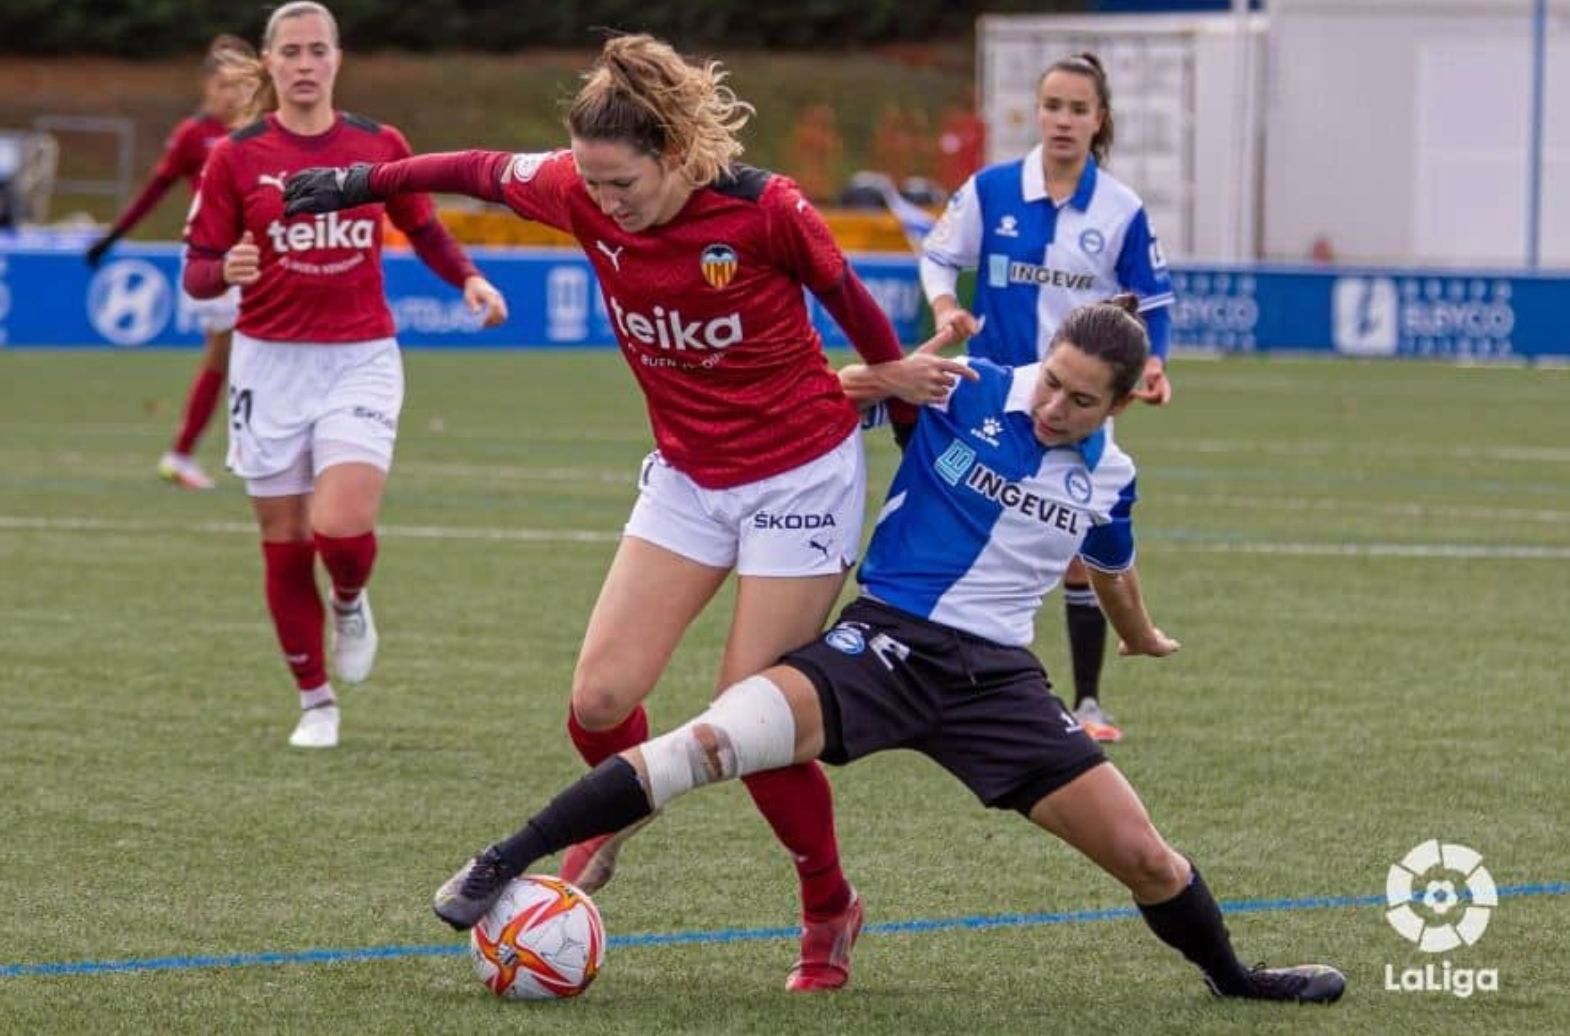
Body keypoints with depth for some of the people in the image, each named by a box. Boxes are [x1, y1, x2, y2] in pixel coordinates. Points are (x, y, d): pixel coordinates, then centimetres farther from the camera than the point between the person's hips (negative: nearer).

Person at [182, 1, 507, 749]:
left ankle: (351, 603, 18)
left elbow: (424, 231, 16)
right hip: (271, 364, 0)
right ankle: (315, 702, 21)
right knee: (285, 546, 4)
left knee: (342, 528, -18)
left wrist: (468, 279, -3)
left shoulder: (380, 147, 2)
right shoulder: (236, 156, -2)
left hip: (361, 359, 0)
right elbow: (196, 270, -2)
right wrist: (226, 271, -25)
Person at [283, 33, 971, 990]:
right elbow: (486, 171, 5)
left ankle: (830, 911, 17)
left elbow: (840, 286, -7)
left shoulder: (763, 210, -25)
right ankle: (615, 820, 29)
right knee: (599, 698, -5)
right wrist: (363, 183, 14)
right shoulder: (584, 195, -13)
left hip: (801, 474, -5)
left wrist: (892, 371, 8)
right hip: (689, 475, 5)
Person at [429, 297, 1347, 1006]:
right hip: (887, 639, -3)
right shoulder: (963, 390, -5)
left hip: (997, 678, 3)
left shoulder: (1108, 478, 7)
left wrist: (1142, 636, 48)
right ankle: (507, 865, -20)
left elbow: (1110, 566, 30)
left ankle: (1231, 977, 31)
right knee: (717, 739, -28)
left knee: (1143, 856, -2)